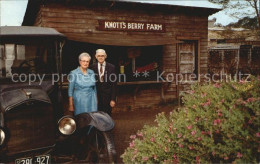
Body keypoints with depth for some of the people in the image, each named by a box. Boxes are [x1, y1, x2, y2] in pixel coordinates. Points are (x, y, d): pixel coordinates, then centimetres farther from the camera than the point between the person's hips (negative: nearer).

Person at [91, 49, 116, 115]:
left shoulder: (111, 67, -2)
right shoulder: (93, 67, 2)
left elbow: (113, 84, -3)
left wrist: (113, 99, -7)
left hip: (107, 96, -1)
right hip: (96, 95, 1)